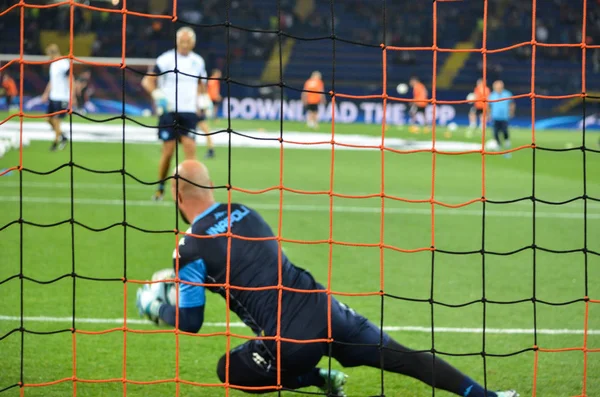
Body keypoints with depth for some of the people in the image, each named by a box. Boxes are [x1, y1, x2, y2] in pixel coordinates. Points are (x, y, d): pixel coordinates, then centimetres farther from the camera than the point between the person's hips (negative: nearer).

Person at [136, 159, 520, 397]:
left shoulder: (191, 249, -6)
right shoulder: (244, 212, 14)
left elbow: (190, 321, -2)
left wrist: (154, 306, 19)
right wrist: (184, 279, 38)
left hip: (290, 340, -6)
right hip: (323, 308, 6)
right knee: (397, 355, 17)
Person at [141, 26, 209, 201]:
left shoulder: (198, 62, 9)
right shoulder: (166, 59, -5)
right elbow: (148, 81, -5)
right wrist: (156, 93, -21)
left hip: (189, 112, 3)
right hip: (169, 111, -3)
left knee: (190, 148, -11)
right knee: (168, 150, -3)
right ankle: (160, 188, 14)